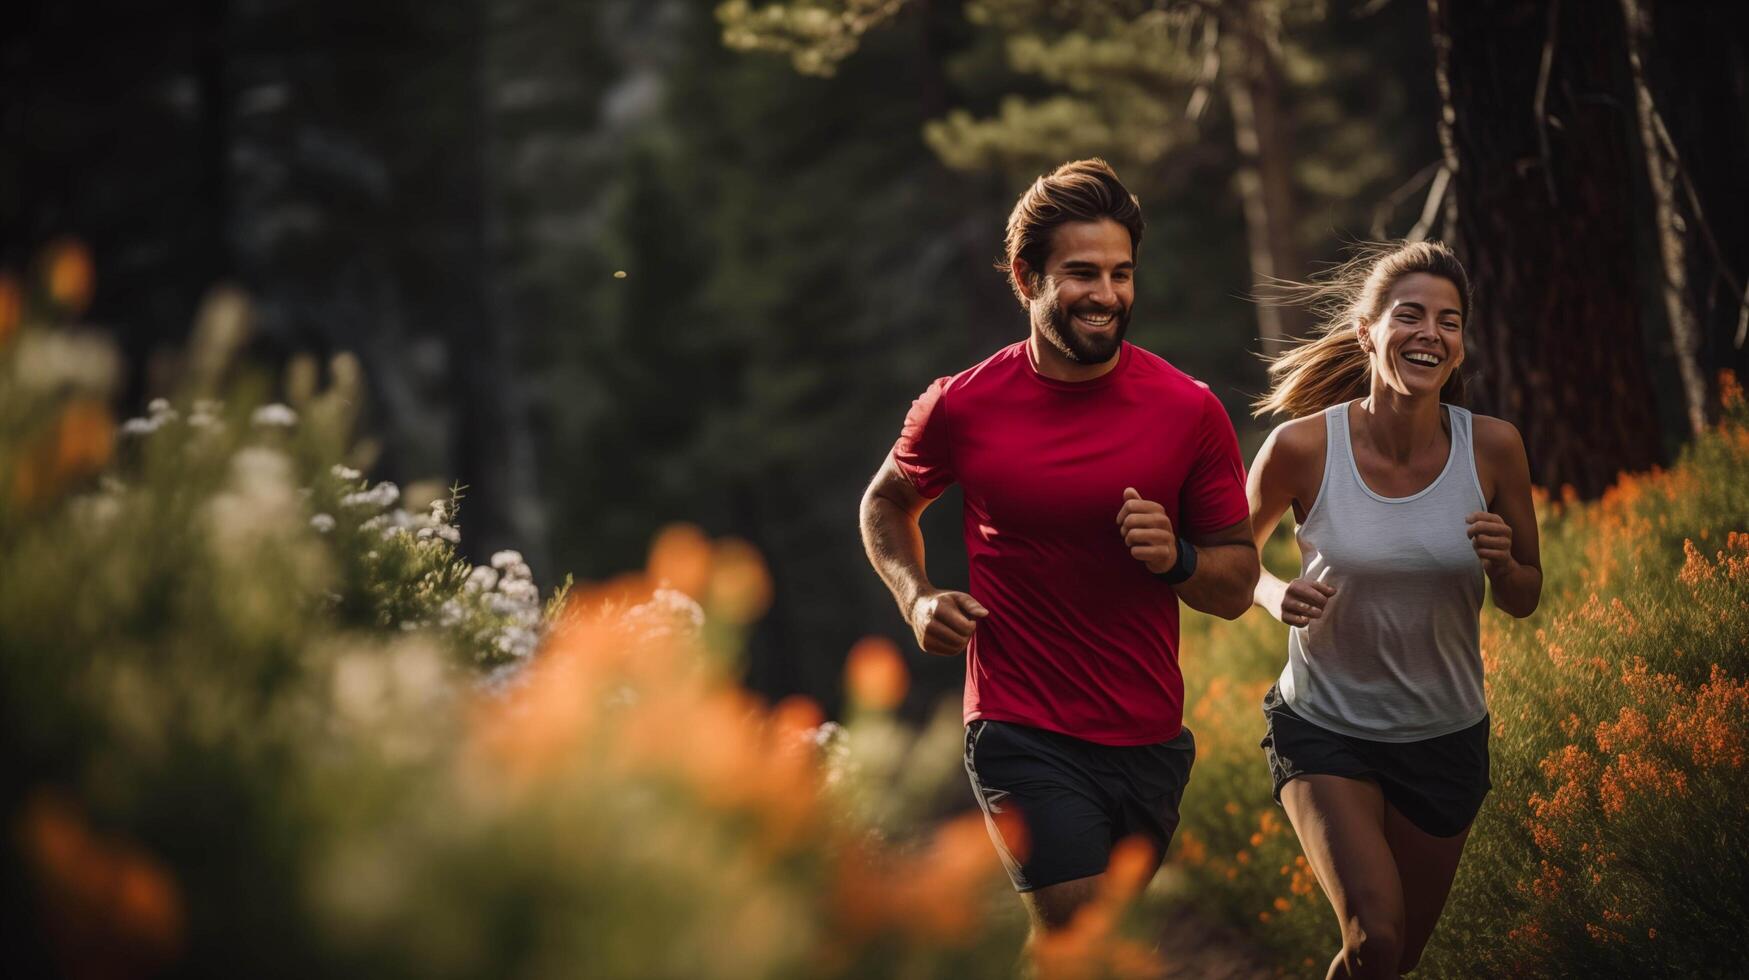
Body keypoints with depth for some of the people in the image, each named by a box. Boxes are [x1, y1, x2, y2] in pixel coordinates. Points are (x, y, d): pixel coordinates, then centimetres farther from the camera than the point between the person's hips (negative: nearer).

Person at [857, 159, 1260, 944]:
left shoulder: (1189, 411, -4)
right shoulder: (964, 406, -6)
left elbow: (1237, 587, 3)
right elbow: (887, 502, 15)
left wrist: (1176, 557, -18)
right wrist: (916, 598, -3)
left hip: (1151, 743, 3)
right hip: (1026, 736, -3)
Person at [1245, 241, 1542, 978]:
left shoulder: (1492, 447, -12)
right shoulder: (1304, 446, -18)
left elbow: (1524, 600, 0)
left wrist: (1501, 563, -23)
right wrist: (1277, 595, -20)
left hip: (1446, 741, 3)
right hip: (1326, 730, -3)